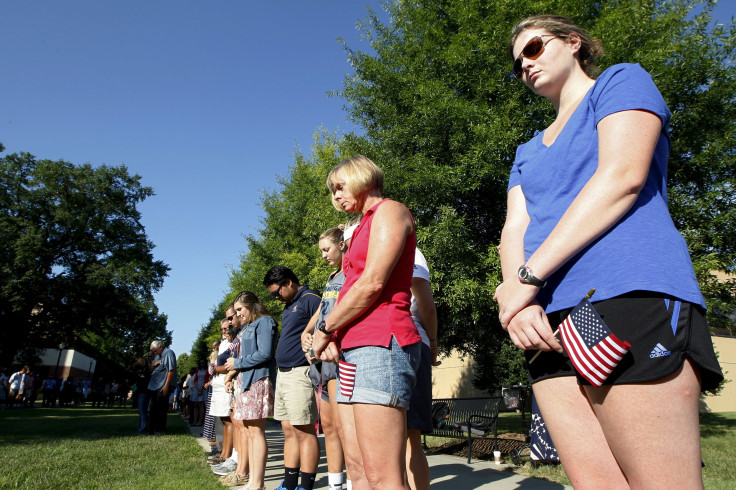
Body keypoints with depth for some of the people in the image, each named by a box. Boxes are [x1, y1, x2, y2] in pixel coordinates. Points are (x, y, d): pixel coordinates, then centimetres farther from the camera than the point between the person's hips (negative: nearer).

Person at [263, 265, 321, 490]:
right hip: (283, 374, 10)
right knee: (289, 432, 12)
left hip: (300, 373, -10)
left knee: (304, 432, -5)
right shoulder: (289, 306, 20)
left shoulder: (310, 299, -9)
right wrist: (281, 373, 20)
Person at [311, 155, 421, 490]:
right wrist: (334, 336, 4)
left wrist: (325, 330, -3)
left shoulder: (389, 211, 2)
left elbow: (373, 283, -12)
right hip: (353, 350, 9)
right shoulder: (365, 226, 28)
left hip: (380, 342, -9)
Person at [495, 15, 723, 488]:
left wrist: (529, 276, -11)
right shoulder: (528, 152, 29)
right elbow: (515, 228, 14)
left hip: (632, 300, -5)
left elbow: (622, 178, -6)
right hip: (552, 320, 6)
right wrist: (517, 299, -9)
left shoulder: (622, 81, 13)